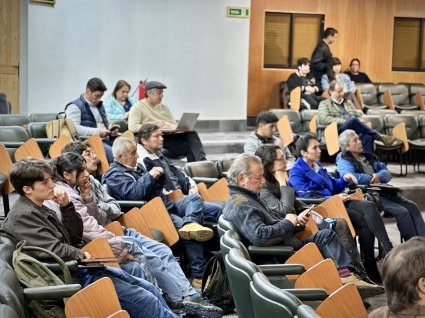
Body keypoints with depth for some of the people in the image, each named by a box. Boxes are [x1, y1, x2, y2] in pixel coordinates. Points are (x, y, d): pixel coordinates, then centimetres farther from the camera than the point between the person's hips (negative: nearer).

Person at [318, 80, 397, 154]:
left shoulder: (348, 102, 31)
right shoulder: (325, 104, 14)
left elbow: (358, 115, 29)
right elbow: (323, 119, -4)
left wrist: (359, 113, 3)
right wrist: (344, 121, -11)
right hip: (338, 131, -4)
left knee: (367, 136, -33)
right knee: (352, 120, -36)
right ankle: (381, 137, -30)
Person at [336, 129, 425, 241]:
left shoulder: (367, 156, 21)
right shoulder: (343, 160, -2)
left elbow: (387, 172, 19)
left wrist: (379, 176, -6)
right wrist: (371, 178, -9)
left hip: (382, 191, 8)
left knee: (412, 207, -9)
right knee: (402, 212, -22)